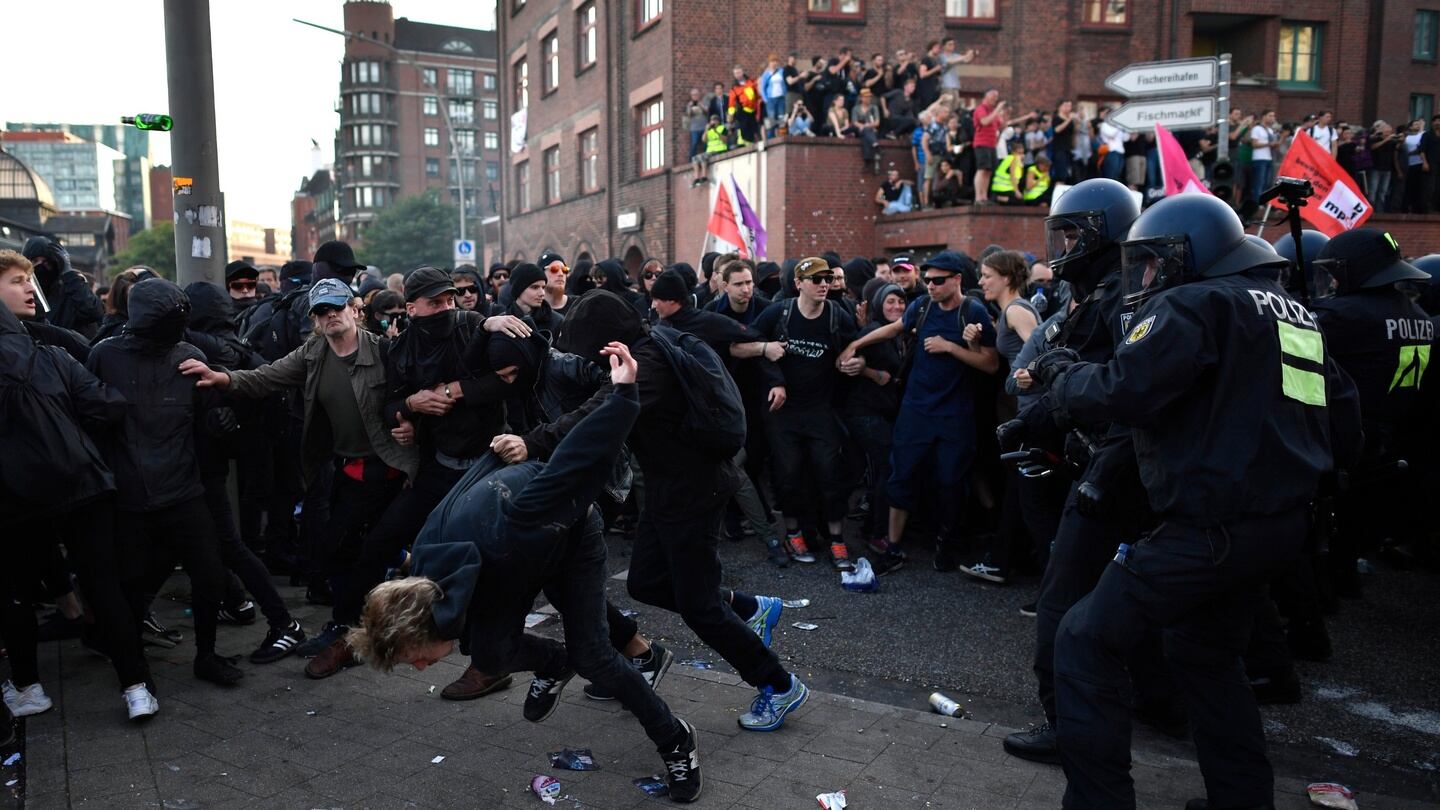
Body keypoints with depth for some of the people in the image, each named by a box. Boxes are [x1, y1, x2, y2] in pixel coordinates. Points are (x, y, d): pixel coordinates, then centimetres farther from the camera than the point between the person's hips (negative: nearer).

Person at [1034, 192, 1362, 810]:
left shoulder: (1195, 304, -10)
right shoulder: (1293, 313, 18)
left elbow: (1123, 390, -23)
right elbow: (1345, 430, 19)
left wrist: (1061, 377, -5)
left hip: (1211, 527, -10)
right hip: (1281, 523, 10)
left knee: (1086, 642, -3)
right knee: (1207, 653, 27)